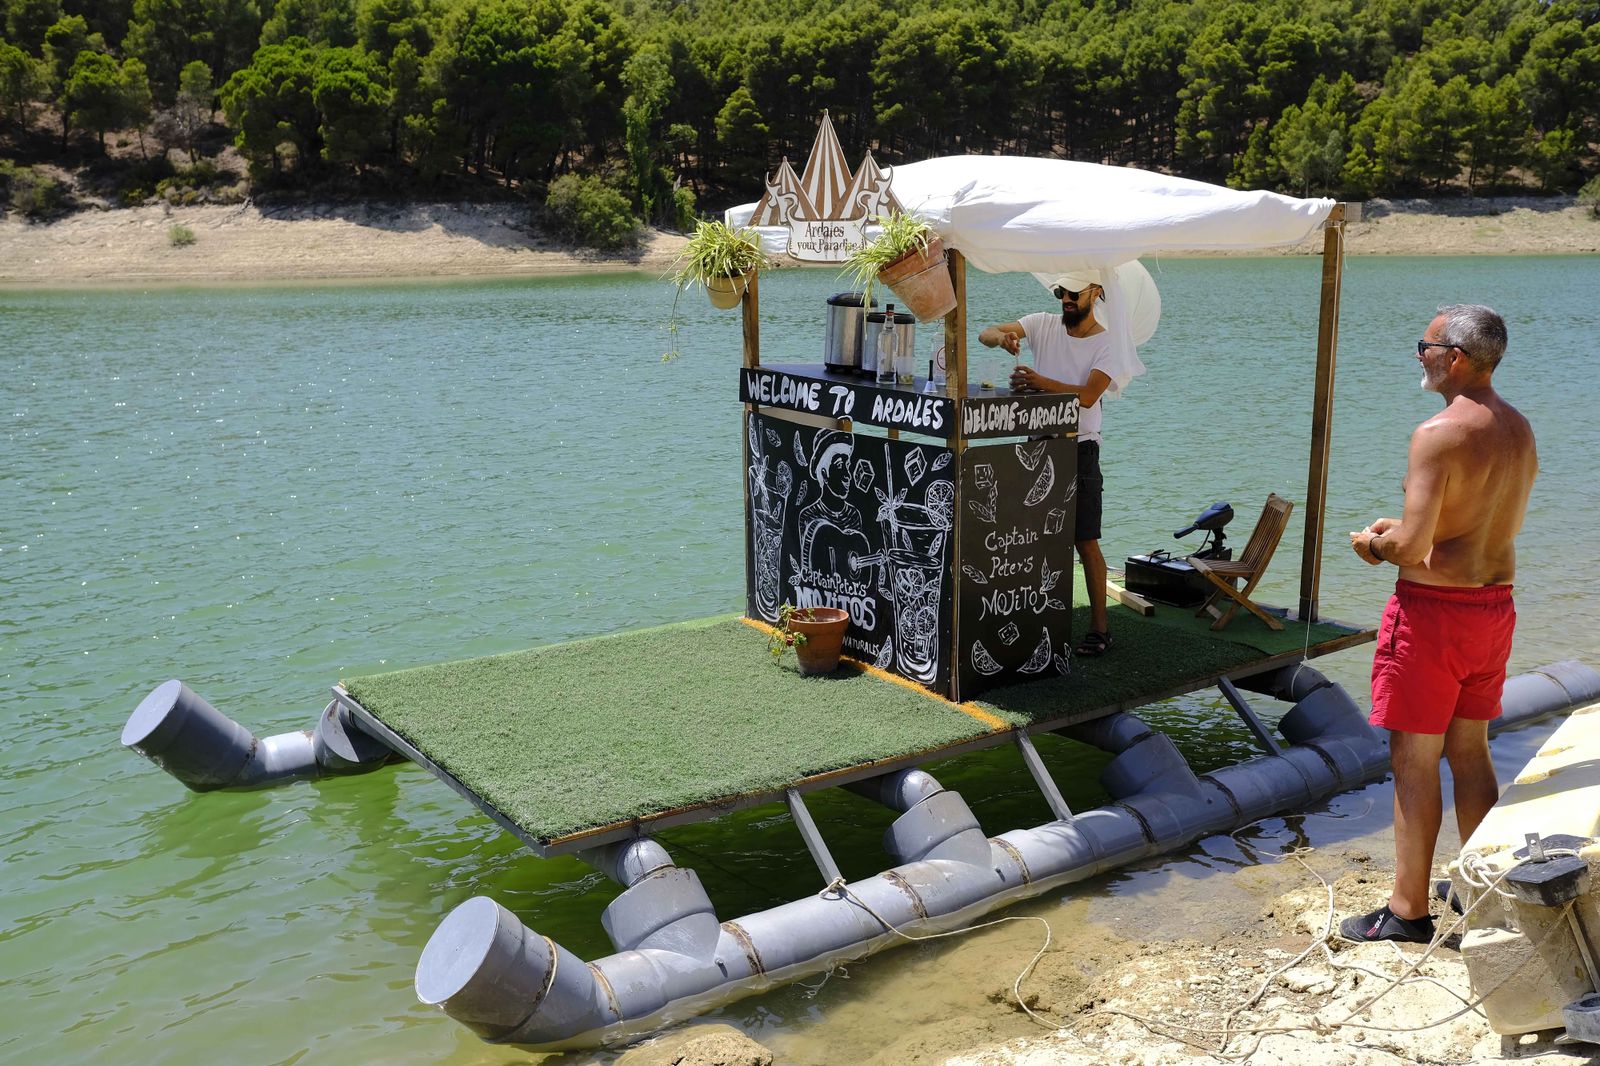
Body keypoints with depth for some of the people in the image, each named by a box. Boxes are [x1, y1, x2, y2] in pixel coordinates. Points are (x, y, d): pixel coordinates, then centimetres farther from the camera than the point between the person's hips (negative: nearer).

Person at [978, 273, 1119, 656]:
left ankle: (1099, 628, 5)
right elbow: (986, 334, -3)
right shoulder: (1044, 323, 4)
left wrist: (1040, 381, -31)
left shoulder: (1106, 344, -6)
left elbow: (1087, 395, -20)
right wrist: (1001, 336, -27)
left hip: (1078, 449, -4)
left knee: (1085, 542, -2)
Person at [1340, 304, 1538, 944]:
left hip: (1433, 609, -8)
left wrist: (1374, 545, -3)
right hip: (1495, 603, 8)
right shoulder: (1519, 430, 7)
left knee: (1414, 762, 1)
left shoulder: (1439, 433, -20)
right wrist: (1403, 531, 14)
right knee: (1470, 751, 20)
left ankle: (1408, 911, 10)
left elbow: (1413, 546, -25)